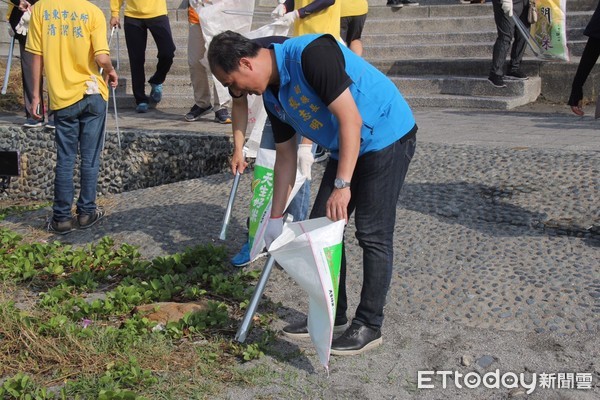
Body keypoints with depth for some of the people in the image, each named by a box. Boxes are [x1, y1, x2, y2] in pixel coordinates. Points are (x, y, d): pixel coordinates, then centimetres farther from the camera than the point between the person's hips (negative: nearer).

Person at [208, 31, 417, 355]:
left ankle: (369, 326, 5)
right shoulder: (272, 96, 2)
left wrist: (342, 185, -31)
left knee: (372, 234, -7)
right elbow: (285, 156, 10)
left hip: (387, 137, -9)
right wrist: (276, 218, 11)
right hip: (345, 148, 9)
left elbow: (351, 119, -29)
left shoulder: (311, 54, -25)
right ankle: (332, 312, 22)